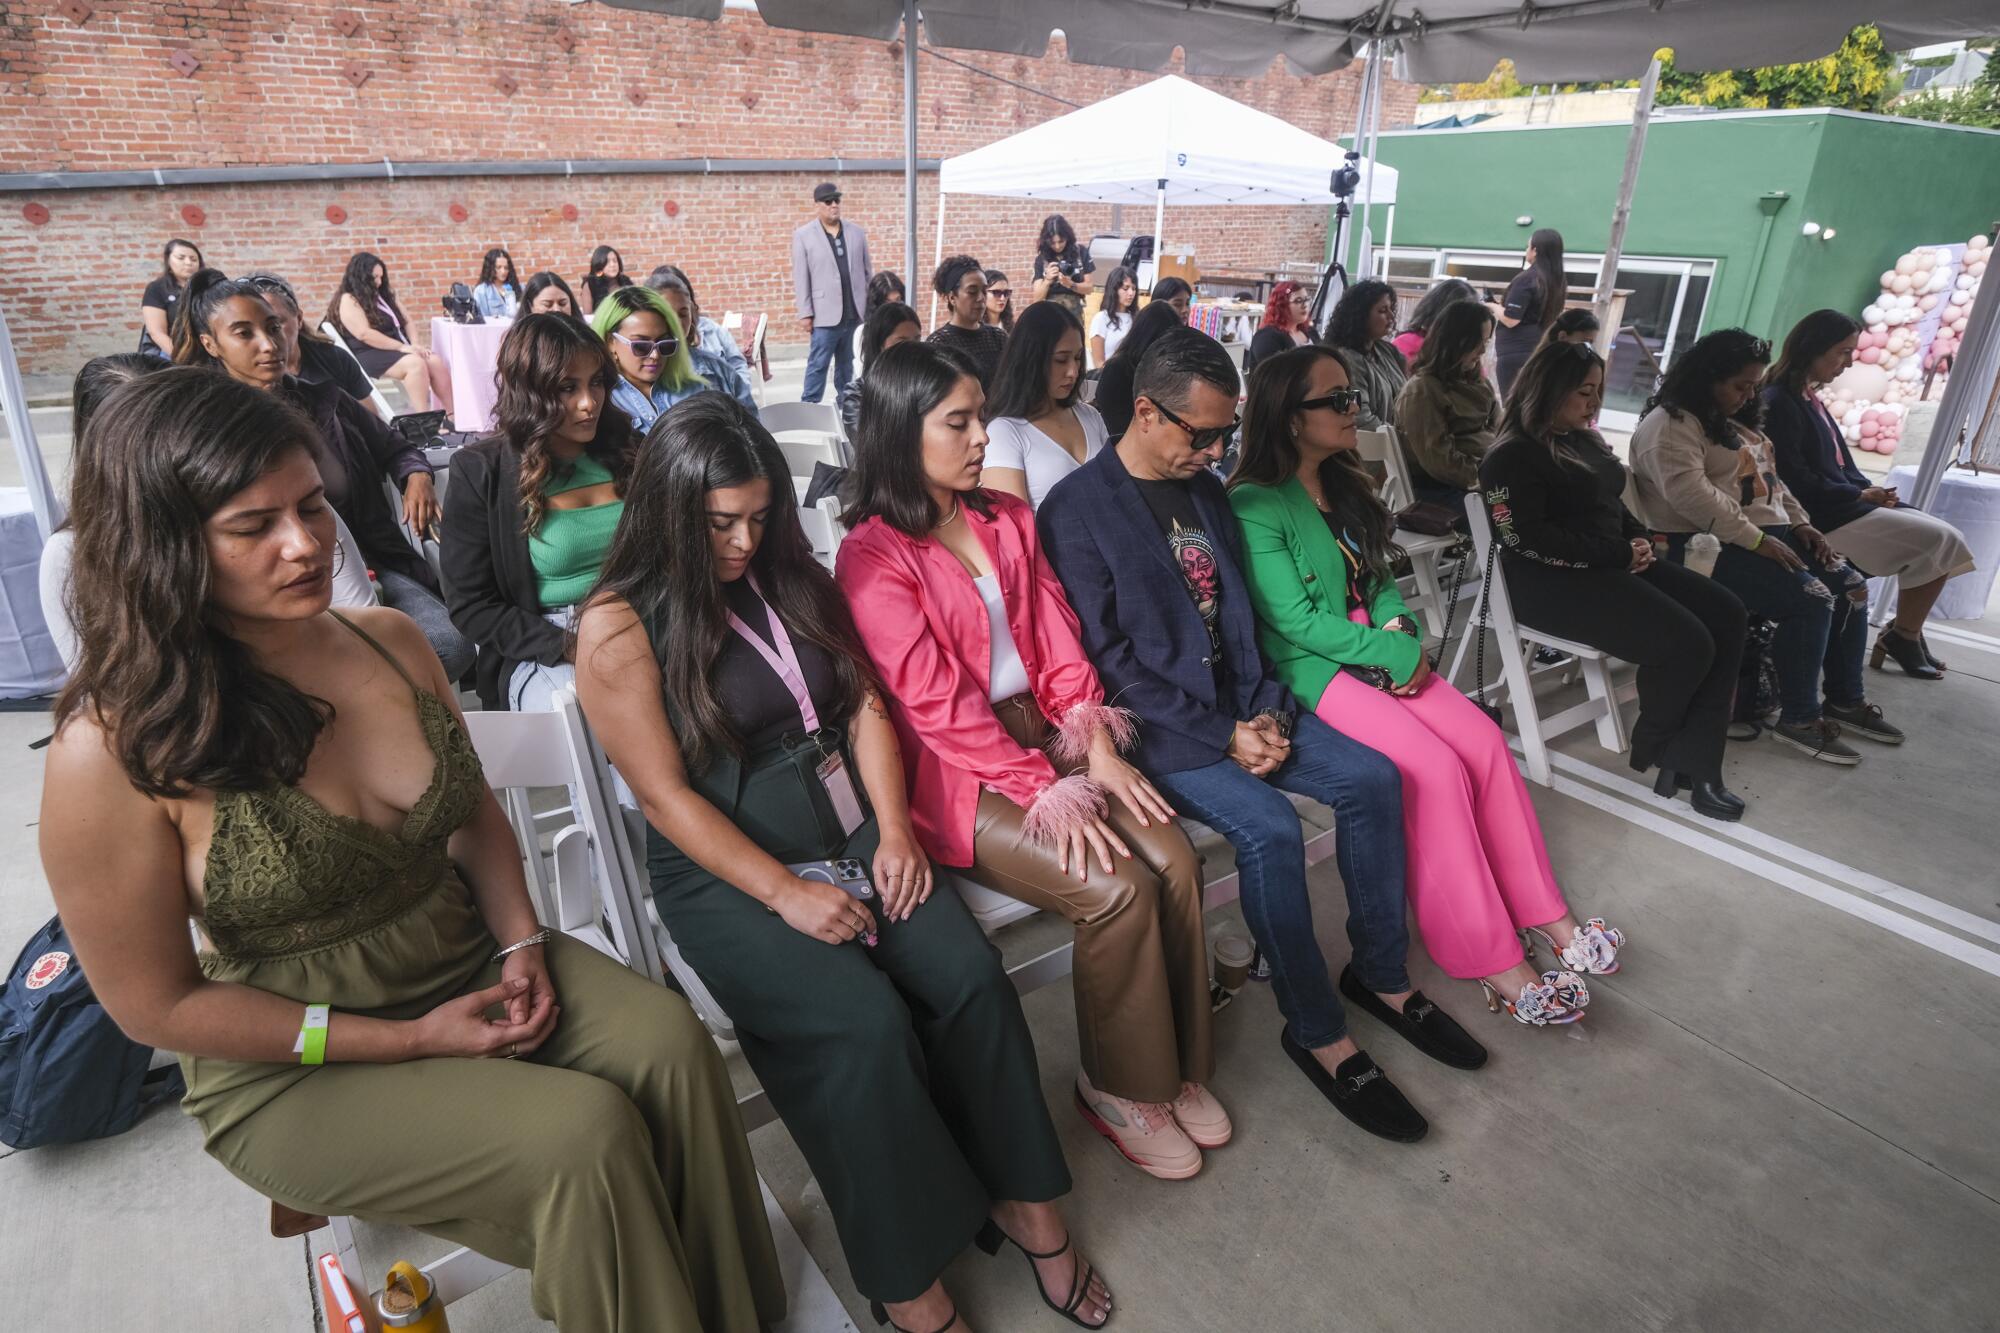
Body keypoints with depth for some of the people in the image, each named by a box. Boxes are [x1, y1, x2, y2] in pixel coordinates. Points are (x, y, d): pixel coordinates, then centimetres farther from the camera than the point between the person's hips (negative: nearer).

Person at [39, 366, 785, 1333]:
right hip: (297, 1067, -4)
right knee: (583, 1135, -24)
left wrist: (521, 944, -6)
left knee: (670, 1043, -18)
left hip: (471, 962, 5)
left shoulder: (388, 639, -3)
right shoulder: (116, 747, -18)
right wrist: (410, 1040, -14)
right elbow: (156, 1004, -11)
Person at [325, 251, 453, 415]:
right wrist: (401, 347, -18)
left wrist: (415, 345, -3)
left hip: (398, 350, 7)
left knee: (436, 362, -20)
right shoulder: (348, 301, -4)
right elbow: (365, 334, -16)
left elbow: (406, 322, 17)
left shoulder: (383, 294, 19)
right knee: (415, 363, -34)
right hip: (370, 355, -7)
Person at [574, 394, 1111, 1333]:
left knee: (971, 976, -19)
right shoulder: (619, 627, -7)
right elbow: (665, 795, -11)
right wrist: (785, 893, -17)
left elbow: (865, 706, 8)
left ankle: (1023, 1197, 3)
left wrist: (894, 831, -5)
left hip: (850, 832, 5)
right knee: (866, 1020, -27)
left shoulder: (793, 578, 10)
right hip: (722, 871, -4)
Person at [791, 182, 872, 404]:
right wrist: (805, 313, -8)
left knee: (847, 364, 13)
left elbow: (867, 271, 12)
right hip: (826, 314, -3)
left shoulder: (856, 232, 10)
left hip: (855, 312, 4)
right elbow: (801, 278, -3)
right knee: (818, 365, -4)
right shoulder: (803, 235, 0)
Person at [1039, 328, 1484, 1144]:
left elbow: (1238, 613, 14)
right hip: (1155, 725, -7)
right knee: (1269, 827, -26)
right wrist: (1221, 736, -16)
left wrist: (1262, 710, -2)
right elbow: (1106, 657, -16)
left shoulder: (1204, 489, 12)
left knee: (1372, 776, -5)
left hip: (1236, 705, 8)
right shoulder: (1077, 509, -11)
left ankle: (1380, 974, 14)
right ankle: (1318, 1034, -6)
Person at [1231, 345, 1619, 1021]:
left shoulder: (1345, 487, 14)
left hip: (1380, 653, 8)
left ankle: (1541, 911, 2)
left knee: (1485, 740, -10)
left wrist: (1400, 628, -4)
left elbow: (1380, 579, 17)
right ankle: (1491, 962, -10)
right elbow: (1295, 620, -17)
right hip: (1312, 669, -8)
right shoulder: (1255, 507, -13)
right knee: (1437, 767, -21)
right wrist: (1395, 655, -14)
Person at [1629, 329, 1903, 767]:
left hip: (1764, 534, 10)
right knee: (1810, 600, -23)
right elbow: (1689, 493, -25)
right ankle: (1798, 719, -10)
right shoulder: (1671, 424, -13)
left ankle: (1846, 700, 15)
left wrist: (1800, 523, 9)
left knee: (1851, 585, 3)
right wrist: (1756, 539, -24)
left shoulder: (1735, 420, 20)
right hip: (1708, 545, -10)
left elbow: (1768, 479, 25)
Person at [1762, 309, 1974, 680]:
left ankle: (1907, 634, 9)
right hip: (1820, 517, -9)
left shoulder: (1810, 397, 15)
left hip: (1843, 504, 9)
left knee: (1946, 540, 3)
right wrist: (1861, 494, -11)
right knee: (1941, 540, -11)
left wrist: (1872, 490, 0)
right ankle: (1902, 635, 4)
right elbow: (1797, 481, -19)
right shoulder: (1779, 402, -15)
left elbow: (1839, 464, 17)